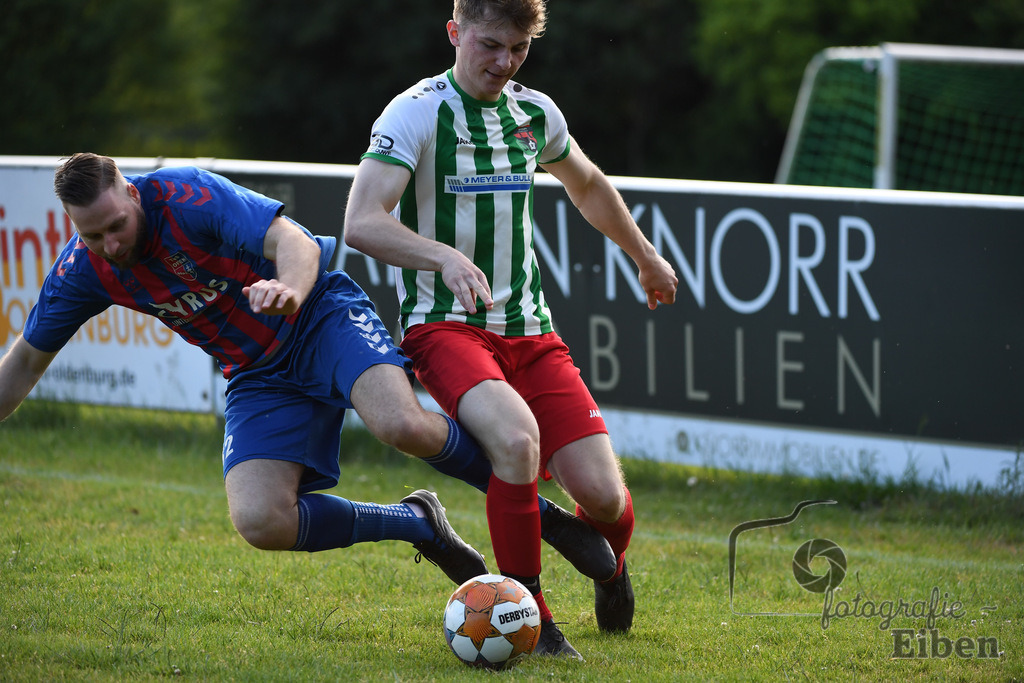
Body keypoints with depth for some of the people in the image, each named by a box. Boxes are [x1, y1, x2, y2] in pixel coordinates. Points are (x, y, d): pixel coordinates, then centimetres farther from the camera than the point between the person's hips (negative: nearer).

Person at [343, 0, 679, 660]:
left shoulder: (536, 112, 9)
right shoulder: (416, 112, -9)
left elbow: (589, 187, 31)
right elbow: (361, 222, -22)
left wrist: (647, 257, 42)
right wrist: (445, 256, -38)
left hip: (529, 328, 5)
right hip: (445, 325, -5)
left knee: (602, 494, -9)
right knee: (516, 438, -35)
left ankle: (609, 568, 30)